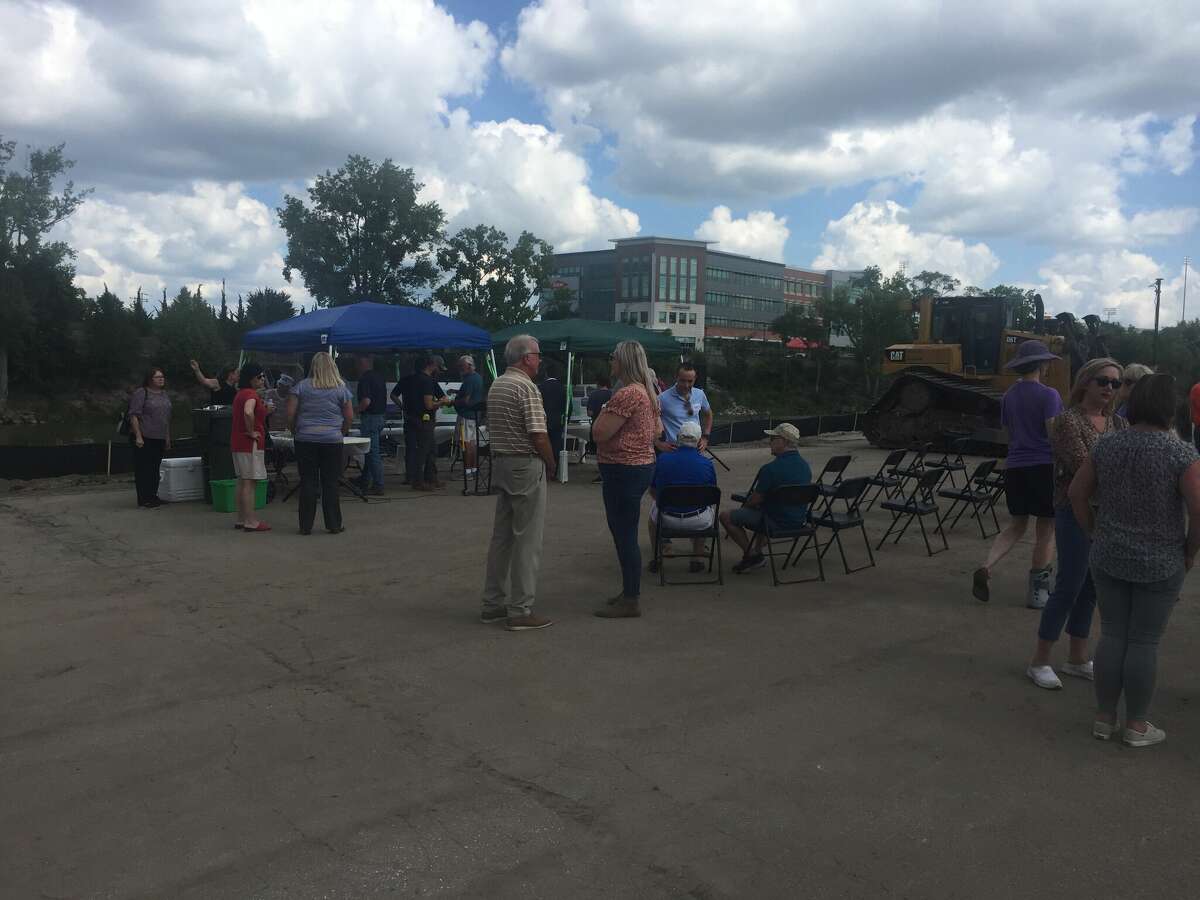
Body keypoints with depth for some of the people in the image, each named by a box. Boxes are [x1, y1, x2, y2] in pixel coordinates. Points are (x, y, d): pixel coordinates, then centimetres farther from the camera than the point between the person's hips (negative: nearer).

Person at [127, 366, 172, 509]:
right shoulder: (141, 393, -7)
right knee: (144, 469, -4)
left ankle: (153, 497, 20)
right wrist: (138, 436, -19)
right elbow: (134, 416, -13)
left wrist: (168, 437, 20)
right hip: (144, 438, -7)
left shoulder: (164, 394, 15)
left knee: (155, 469, 12)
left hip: (160, 438, 7)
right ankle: (144, 500, -2)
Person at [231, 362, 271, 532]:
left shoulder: (240, 393, 15)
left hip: (238, 443, 10)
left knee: (242, 481, 14)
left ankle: (240, 519, 20)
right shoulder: (251, 394, -16)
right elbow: (248, 412, -36)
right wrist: (251, 432, -23)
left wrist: (264, 408, 23)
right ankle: (250, 522, -5)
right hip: (250, 444, -10)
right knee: (250, 482, -7)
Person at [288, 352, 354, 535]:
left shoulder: (302, 386, 1)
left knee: (307, 483, 5)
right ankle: (333, 525, 10)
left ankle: (306, 525, 9)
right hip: (332, 440, 0)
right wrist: (342, 432, 17)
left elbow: (290, 413, -1)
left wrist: (294, 431, 13)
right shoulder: (341, 388, 2)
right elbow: (349, 416, 3)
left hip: (305, 439, 0)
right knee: (330, 484, 5)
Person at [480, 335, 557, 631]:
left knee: (501, 536, 14)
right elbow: (538, 434, -19)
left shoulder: (496, 386, 14)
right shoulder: (526, 387, -15)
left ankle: (493, 604, 20)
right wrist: (551, 465, -4)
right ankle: (520, 611, 0)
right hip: (527, 465, -9)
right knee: (527, 540, -3)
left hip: (500, 462, 9)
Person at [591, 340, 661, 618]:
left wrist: (604, 411, -5)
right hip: (642, 464, 11)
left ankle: (631, 601, 4)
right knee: (625, 533, 18)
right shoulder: (646, 391, 13)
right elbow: (657, 430, 23)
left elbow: (600, 433, -21)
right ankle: (630, 592, 28)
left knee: (624, 535, -3)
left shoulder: (627, 394, -20)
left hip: (623, 470, -11)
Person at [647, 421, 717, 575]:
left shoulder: (663, 459, -5)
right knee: (712, 506, 33)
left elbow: (653, 492, 7)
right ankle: (696, 560, 30)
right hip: (698, 522, -1)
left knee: (654, 506, 34)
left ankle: (655, 559, 34)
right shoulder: (707, 464, -7)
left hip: (668, 519, 1)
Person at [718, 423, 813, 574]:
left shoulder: (770, 469, -23)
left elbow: (755, 500, -14)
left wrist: (746, 503, 10)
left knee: (726, 517, 0)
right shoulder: (806, 465, 2)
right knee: (763, 510, 37)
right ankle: (757, 551, 34)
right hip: (799, 520, 8)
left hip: (777, 522, -8)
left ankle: (752, 555, 5)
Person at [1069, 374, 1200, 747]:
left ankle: (1104, 718, 21)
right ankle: (1136, 726, 20)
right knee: (1144, 643, 7)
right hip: (1159, 565, -3)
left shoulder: (1106, 446, -3)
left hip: (1109, 559, 4)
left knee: (1112, 636, 13)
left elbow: (1077, 493, 3)